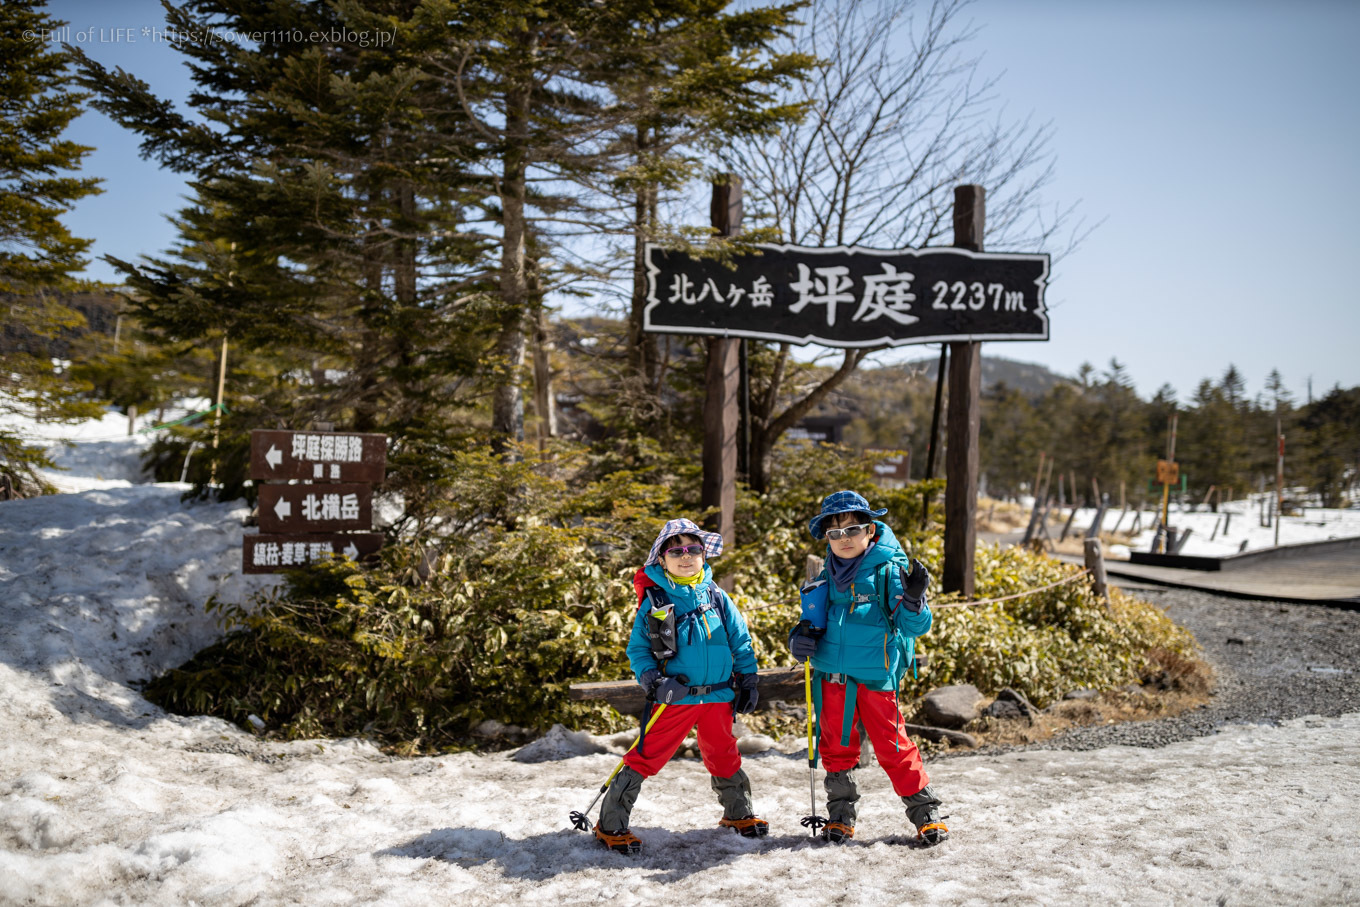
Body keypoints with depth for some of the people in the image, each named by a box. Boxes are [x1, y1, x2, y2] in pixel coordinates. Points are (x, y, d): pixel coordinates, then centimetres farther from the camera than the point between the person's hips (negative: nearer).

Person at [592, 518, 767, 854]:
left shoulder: (716, 597, 6)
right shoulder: (654, 601, -3)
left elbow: (741, 642, 12)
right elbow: (637, 649, 0)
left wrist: (747, 682, 8)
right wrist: (653, 681, -14)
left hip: (718, 696, 3)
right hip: (674, 697, -3)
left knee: (723, 756, 18)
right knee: (646, 756, -5)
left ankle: (739, 813, 40)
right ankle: (611, 825, 5)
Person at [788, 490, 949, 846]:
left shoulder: (889, 569, -7)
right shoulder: (828, 578, 9)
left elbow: (913, 626, -11)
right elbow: (815, 622, 23)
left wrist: (913, 598, -31)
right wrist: (800, 636, 2)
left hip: (875, 677, -5)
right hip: (831, 676, 5)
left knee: (892, 745, -1)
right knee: (836, 747, 12)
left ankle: (926, 813, 14)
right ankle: (840, 816, 27)